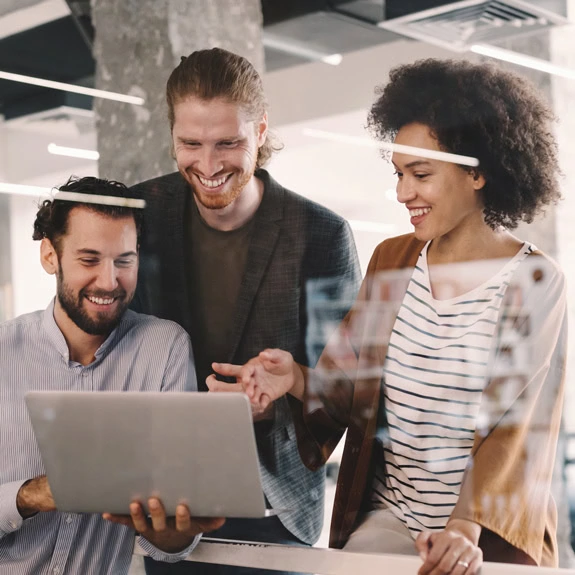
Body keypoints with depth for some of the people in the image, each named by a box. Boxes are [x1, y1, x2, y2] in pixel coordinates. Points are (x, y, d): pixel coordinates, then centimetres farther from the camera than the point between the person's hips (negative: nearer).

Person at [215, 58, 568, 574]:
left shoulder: (535, 282, -6)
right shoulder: (391, 260, 8)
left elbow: (513, 425, -14)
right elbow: (352, 388, 6)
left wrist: (467, 529, -26)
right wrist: (297, 378, -14)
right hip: (388, 517, 4)